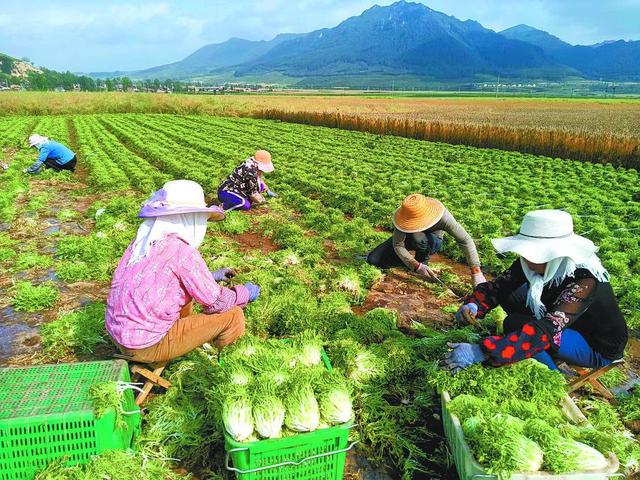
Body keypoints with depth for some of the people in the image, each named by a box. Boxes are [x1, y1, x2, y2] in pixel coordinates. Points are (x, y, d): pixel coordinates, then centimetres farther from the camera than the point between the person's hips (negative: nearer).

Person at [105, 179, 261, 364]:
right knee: (234, 316, -4)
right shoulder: (182, 251, -21)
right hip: (147, 346, -8)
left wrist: (212, 276, 23)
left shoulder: (143, 240, 2)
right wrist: (246, 293, 4)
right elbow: (215, 302, -13)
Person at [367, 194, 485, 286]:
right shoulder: (404, 217, -34)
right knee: (373, 260, -14)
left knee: (418, 237, -41)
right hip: (407, 237, 2)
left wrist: (476, 272, -43)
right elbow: (398, 245, -30)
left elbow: (466, 240, -37)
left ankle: (423, 260, -8)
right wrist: (416, 266, -43)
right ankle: (419, 263, 0)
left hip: (432, 242, -2)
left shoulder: (442, 216, -37)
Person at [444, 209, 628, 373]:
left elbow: (545, 331, -46)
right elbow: (500, 284, -11)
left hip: (598, 347, -6)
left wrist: (480, 352, -53)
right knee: (510, 295, -11)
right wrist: (473, 305, -34)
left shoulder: (584, 280, -36)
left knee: (516, 324, -28)